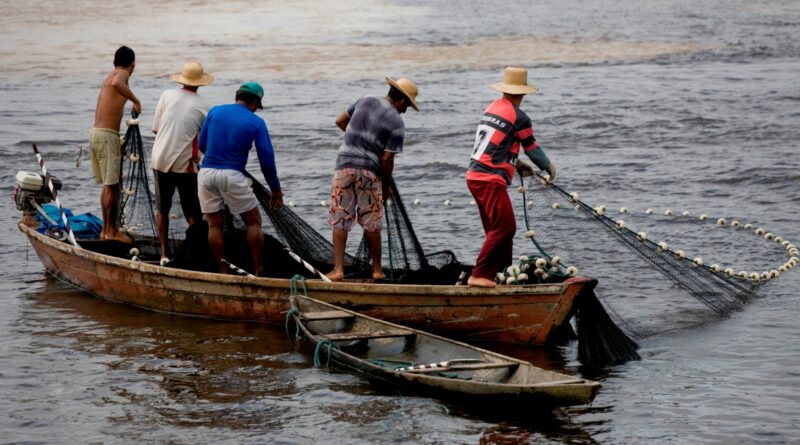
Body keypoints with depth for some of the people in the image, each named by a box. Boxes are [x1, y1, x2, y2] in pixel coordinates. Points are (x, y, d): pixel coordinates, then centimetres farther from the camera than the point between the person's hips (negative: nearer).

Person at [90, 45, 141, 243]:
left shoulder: (110, 76, 20)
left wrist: (118, 144, 28)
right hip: (107, 135, -9)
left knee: (108, 185, 16)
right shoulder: (122, 74, -7)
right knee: (112, 185, -3)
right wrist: (135, 100, -23)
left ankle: (106, 228, 21)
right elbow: (116, 84, -35)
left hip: (96, 132, 9)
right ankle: (111, 231, 1)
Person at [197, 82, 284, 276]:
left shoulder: (214, 112, 9)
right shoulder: (256, 123, 1)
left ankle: (223, 272, 11)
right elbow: (267, 159, 1)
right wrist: (276, 190, 10)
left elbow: (201, 145, 14)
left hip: (206, 172, 3)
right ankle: (259, 272, 7)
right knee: (253, 222, 9)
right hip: (232, 176, -3)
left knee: (214, 224, 10)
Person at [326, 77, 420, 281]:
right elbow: (387, 159, -8)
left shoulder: (365, 101, 7)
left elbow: (340, 121, 18)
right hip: (370, 172, -3)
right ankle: (377, 269, 18)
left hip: (345, 164, 3)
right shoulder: (396, 123, -6)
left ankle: (338, 269, -2)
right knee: (371, 224, 9)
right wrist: (386, 186, 5)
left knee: (340, 220, 4)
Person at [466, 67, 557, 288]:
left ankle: (502, 272, 21)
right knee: (504, 226, -10)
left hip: (475, 176, 9)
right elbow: (532, 148, 1)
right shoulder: (519, 117, -9)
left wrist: (517, 164, 31)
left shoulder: (492, 108, 14)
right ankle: (479, 275, -14)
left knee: (497, 228, 16)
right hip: (490, 180, -9)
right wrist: (549, 168, 18)